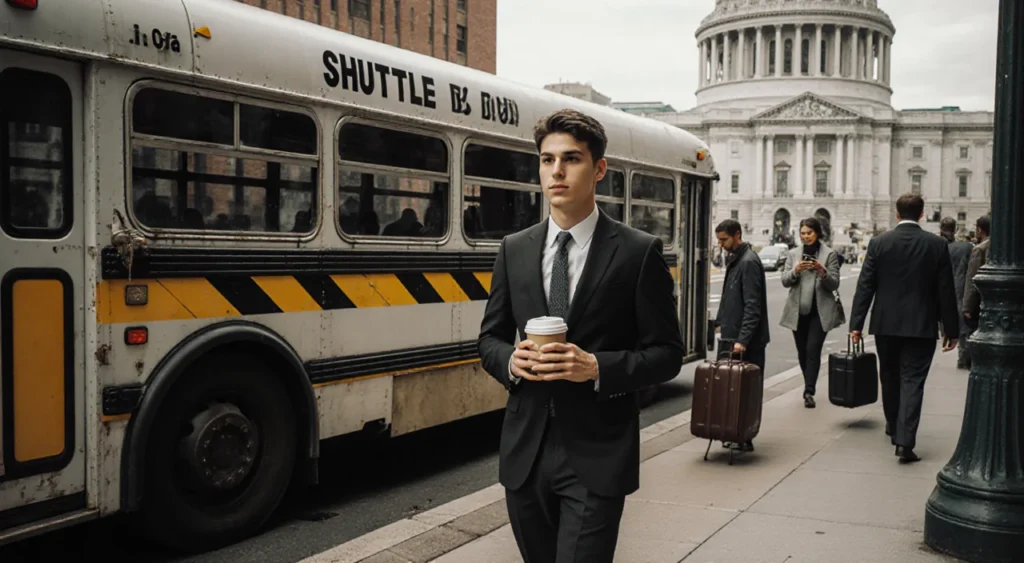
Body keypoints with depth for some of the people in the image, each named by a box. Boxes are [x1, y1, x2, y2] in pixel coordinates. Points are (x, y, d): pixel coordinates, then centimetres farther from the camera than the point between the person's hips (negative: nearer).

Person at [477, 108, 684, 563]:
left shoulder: (639, 252, -5)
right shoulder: (514, 249, 6)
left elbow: (666, 353, -4)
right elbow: (490, 338, 12)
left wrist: (597, 367, -20)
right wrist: (512, 360, -10)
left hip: (597, 459, -4)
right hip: (525, 453, 4)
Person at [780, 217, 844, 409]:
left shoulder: (830, 254, 2)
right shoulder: (793, 254, 9)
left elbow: (834, 284, -2)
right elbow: (785, 281, 4)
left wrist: (822, 271, -20)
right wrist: (795, 270, -16)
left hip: (820, 311, -3)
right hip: (798, 310, 3)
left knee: (813, 349, -11)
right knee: (802, 351, 9)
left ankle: (809, 391, -13)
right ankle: (809, 388, 23)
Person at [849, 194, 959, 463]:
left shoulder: (879, 243, -3)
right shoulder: (937, 245, -4)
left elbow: (865, 286, -5)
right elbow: (946, 291, -2)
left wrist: (856, 324, -1)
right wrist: (950, 329, 4)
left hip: (886, 324, 1)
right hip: (922, 326, -1)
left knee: (889, 376, 18)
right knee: (912, 381, -1)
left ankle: (894, 427, 37)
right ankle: (905, 441, -10)